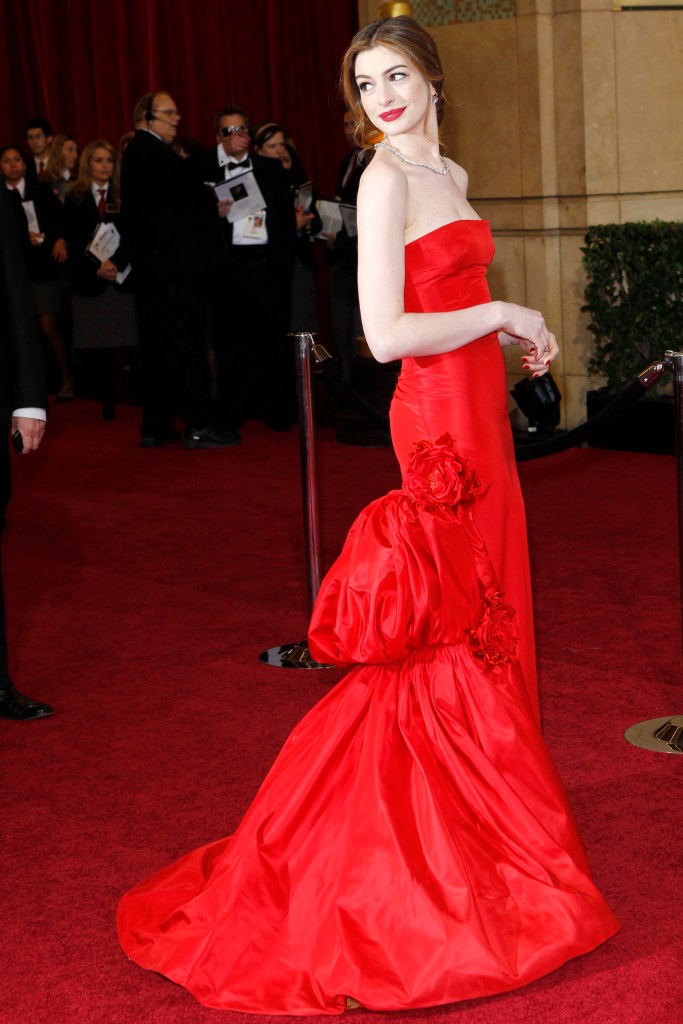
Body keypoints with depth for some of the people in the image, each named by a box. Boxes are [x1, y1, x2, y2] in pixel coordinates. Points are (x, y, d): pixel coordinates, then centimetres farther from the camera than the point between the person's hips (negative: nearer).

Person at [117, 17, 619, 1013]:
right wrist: (504, 315, -12)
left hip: (476, 414, 9)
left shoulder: (451, 175, 13)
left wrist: (513, 334, 7)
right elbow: (387, 333, -21)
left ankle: (466, 816, 29)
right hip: (440, 417, -9)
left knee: (484, 622, 15)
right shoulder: (385, 180, -14)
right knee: (456, 629, 0)